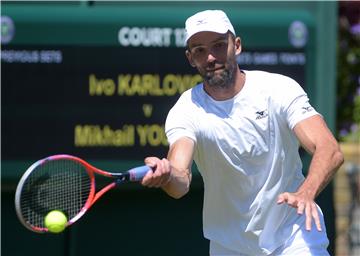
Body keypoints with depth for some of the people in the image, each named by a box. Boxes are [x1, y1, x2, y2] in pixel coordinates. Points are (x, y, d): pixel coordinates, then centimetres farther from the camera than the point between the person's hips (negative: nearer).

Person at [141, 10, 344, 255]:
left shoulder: (279, 89, -13)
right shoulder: (186, 111, -11)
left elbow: (330, 151, -24)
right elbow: (181, 183, -27)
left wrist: (306, 193, -44)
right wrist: (168, 175, -52)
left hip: (294, 236, -2)